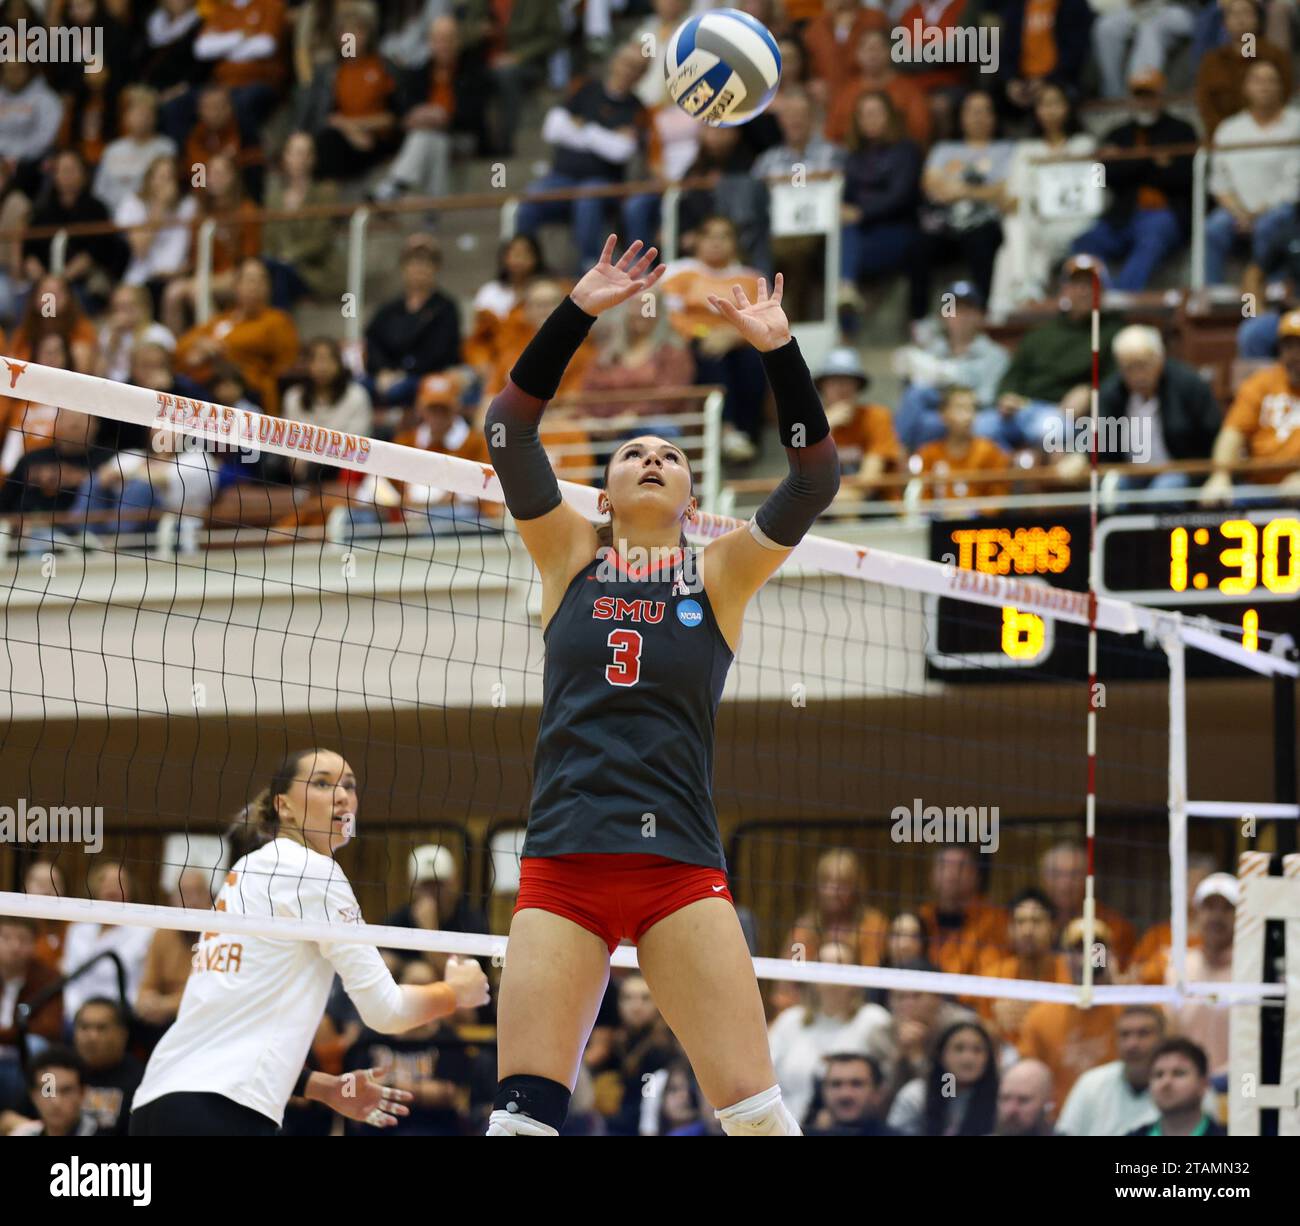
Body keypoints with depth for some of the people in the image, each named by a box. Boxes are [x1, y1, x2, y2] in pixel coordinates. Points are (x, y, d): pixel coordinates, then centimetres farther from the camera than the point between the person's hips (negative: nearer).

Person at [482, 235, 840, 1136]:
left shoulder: (718, 576, 11)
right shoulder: (573, 559, 13)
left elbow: (815, 481, -1)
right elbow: (509, 429, 3)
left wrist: (778, 348, -10)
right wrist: (578, 312, -5)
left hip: (680, 869, -1)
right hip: (562, 864, 1)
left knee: (755, 1109, -9)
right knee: (522, 1115, -6)